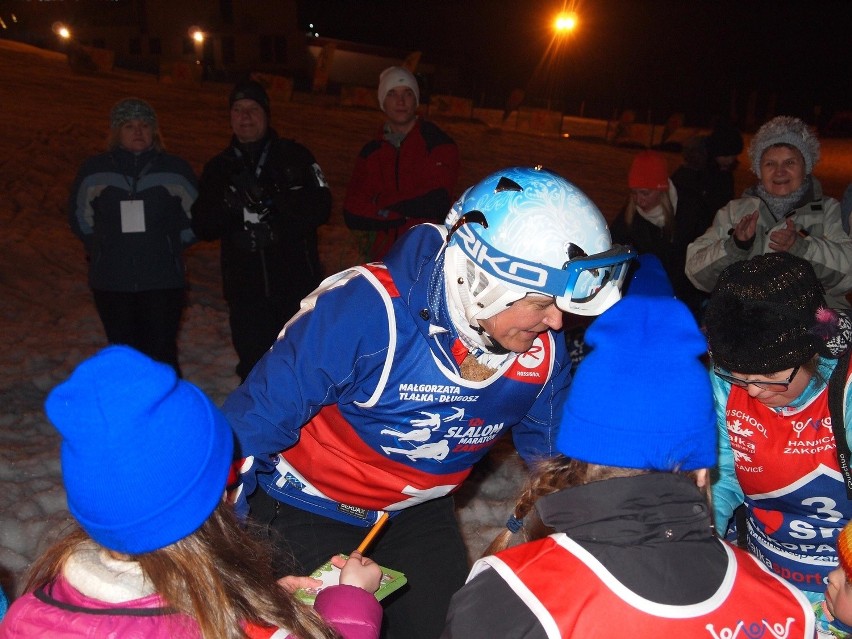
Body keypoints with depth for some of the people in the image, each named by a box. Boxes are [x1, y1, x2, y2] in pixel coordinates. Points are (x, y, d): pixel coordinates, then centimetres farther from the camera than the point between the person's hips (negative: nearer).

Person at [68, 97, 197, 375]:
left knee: (161, 353, -3)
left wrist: (169, 246, 9)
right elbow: (79, 217, 20)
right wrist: (103, 248, 15)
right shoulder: (93, 171, 4)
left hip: (163, 282, -1)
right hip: (111, 282, 2)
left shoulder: (175, 169, 1)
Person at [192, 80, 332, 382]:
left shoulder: (294, 156, 6)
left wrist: (272, 201, -17)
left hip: (297, 282, -2)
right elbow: (202, 227, 5)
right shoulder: (219, 168, 13)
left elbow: (320, 207, -3)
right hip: (245, 289, 2)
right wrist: (229, 203, -14)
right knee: (253, 366, 5)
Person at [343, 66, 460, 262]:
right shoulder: (371, 152, 11)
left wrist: (381, 202, -2)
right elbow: (352, 214, 3)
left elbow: (438, 202, -13)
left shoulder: (437, 143, -1)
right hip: (384, 256, 4)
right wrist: (404, 214, -10)